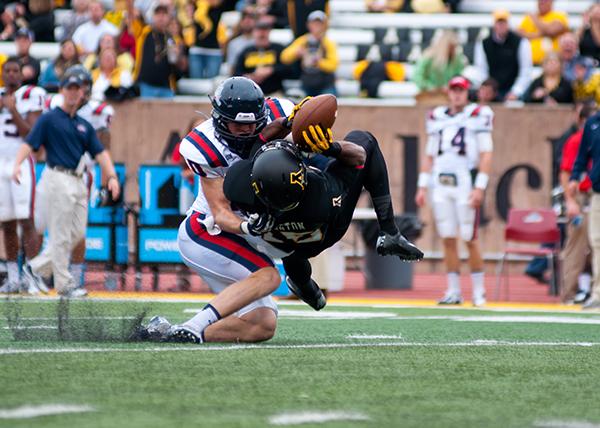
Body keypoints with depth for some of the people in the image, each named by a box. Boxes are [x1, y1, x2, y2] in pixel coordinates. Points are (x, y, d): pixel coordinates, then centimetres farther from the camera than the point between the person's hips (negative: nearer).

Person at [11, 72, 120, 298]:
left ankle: (36, 268, 16)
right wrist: (17, 165, -27)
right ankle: (64, 285, -2)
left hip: (78, 181, 7)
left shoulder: (84, 125, 17)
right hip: (58, 179, -7)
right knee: (61, 236, -6)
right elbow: (29, 143, -9)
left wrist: (111, 176, -2)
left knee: (77, 233, 6)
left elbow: (99, 152, 13)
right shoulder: (49, 119, -1)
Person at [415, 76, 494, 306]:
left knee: (470, 239, -5)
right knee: (448, 239, 4)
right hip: (440, 184, 4)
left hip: (465, 183, -4)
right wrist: (422, 186, 11)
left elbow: (486, 154, -5)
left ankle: (478, 291, 4)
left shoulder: (477, 116, -1)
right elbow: (429, 156, 18)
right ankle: (453, 291, 8)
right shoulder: (437, 118, 14)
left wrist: (480, 187, -13)